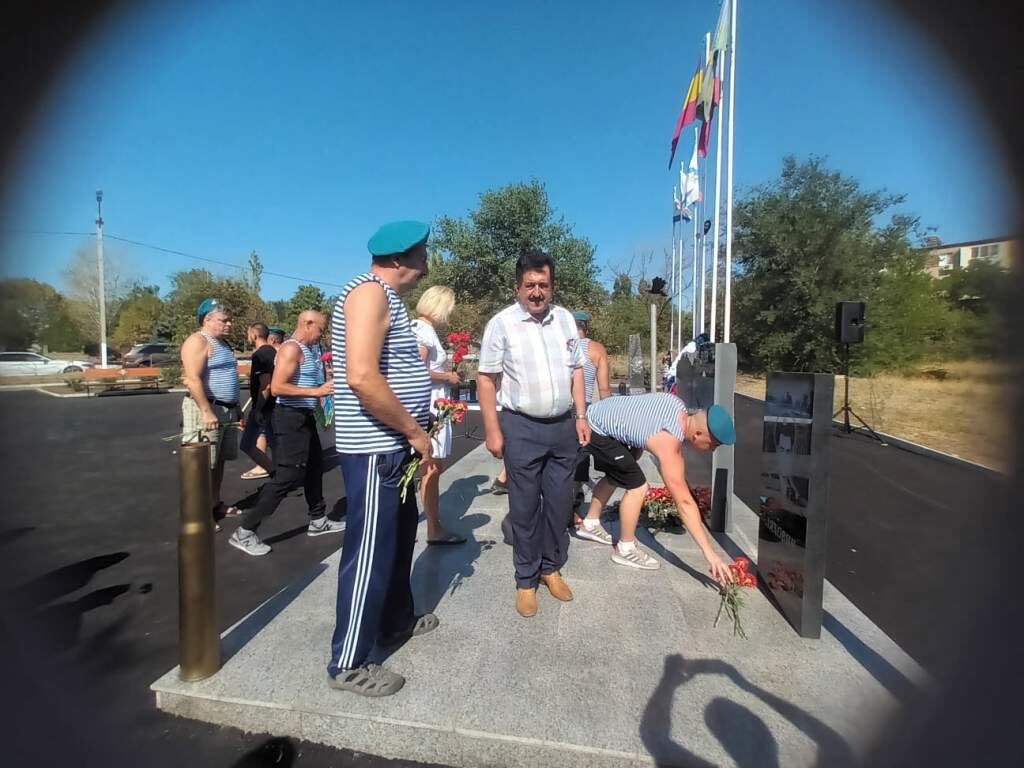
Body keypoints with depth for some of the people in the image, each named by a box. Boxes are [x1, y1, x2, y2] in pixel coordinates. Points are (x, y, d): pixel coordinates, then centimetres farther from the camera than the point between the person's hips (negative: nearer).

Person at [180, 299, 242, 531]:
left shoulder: (223, 343, 17)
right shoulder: (198, 341, -11)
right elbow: (193, 380, -20)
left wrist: (235, 407, 22)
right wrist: (207, 412, -25)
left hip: (226, 410, 9)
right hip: (206, 409, -9)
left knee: (219, 461, 15)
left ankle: (215, 505, 26)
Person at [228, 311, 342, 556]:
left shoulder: (309, 349, 13)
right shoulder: (291, 348, -16)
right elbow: (277, 388, -25)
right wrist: (316, 392, -24)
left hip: (305, 417, 10)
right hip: (291, 418, -10)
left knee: (314, 468, 18)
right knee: (287, 476, -9)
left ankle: (318, 520, 32)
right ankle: (245, 531, 1)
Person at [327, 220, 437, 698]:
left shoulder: (386, 297, 17)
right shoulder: (370, 291, -15)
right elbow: (361, 377, -27)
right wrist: (415, 433, -19)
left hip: (391, 447, 11)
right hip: (374, 449, -11)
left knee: (399, 537, 22)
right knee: (369, 552, 1)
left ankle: (395, 621, 41)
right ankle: (348, 664, 19)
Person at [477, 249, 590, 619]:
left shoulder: (565, 318, 7)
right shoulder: (501, 323, -7)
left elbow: (576, 369, 13)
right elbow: (486, 380, -7)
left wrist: (581, 416, 7)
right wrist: (493, 431, -10)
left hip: (563, 426, 5)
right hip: (522, 429, -4)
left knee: (559, 502, 13)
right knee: (525, 506, 6)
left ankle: (552, 568, 33)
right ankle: (526, 579, 24)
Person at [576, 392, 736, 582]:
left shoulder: (678, 405, -7)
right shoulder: (668, 443, -27)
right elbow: (684, 502, -25)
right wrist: (709, 552, -21)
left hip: (600, 413, 10)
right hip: (596, 431, -10)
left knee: (615, 476, 26)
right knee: (638, 486, -11)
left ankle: (590, 524, 40)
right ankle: (625, 549, 5)